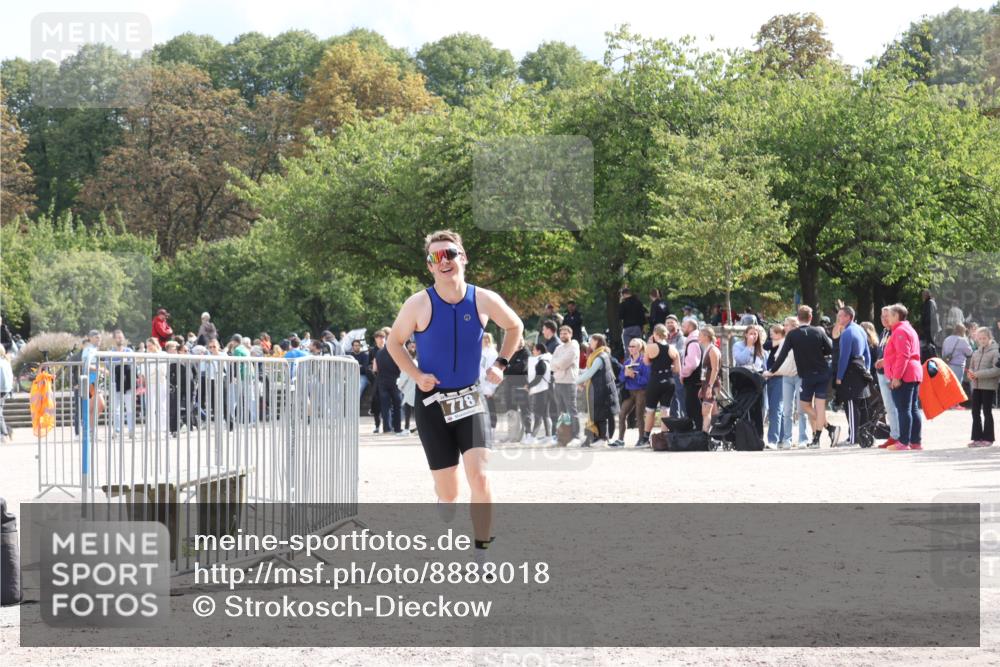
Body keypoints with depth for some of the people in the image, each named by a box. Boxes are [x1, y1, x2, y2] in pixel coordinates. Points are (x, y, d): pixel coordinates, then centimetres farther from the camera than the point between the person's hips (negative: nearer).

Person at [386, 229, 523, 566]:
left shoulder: (484, 300, -4)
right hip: (432, 403, -1)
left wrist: (501, 363, 2)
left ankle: (481, 557, -11)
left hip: (470, 401, 1)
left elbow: (515, 327, 15)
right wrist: (415, 375, -8)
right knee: (447, 493, 2)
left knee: (480, 477, -18)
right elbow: (393, 341, 6)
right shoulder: (419, 304, -8)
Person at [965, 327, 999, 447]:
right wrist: (970, 373, -5)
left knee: (987, 412, 0)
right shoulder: (976, 353, 12)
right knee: (976, 412, 6)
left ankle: (988, 438, 7)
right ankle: (977, 437, 12)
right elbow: (971, 367, 19)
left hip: (988, 386, -6)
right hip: (976, 386, 6)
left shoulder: (995, 352, -7)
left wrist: (978, 374, -19)